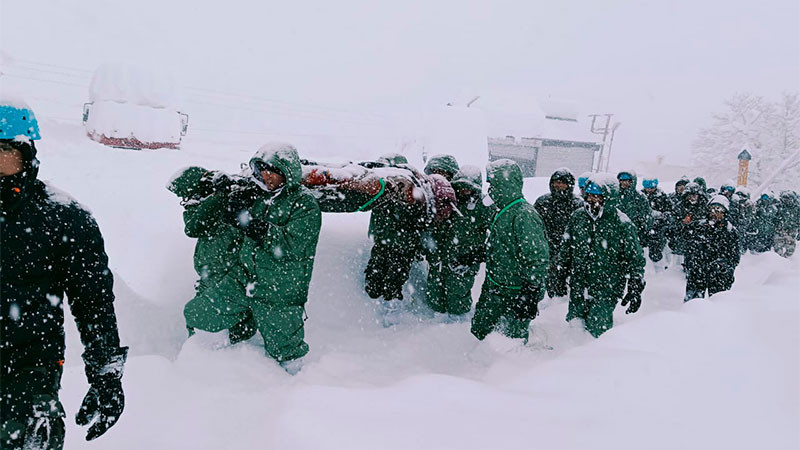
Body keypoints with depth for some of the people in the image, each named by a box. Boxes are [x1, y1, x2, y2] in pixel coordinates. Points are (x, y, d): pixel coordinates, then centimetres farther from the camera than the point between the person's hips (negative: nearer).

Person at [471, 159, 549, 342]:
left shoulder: (524, 215, -22)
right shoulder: (503, 212, 10)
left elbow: (537, 259, -23)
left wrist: (530, 295, -23)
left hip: (516, 293, -9)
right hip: (494, 288, 9)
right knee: (478, 331, 15)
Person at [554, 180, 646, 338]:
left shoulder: (621, 222, -8)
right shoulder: (577, 217, 5)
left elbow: (635, 258, -3)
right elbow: (567, 246, 19)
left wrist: (635, 289, -5)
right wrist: (561, 269, 20)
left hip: (607, 289, -4)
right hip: (578, 287, 4)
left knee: (597, 329, -7)